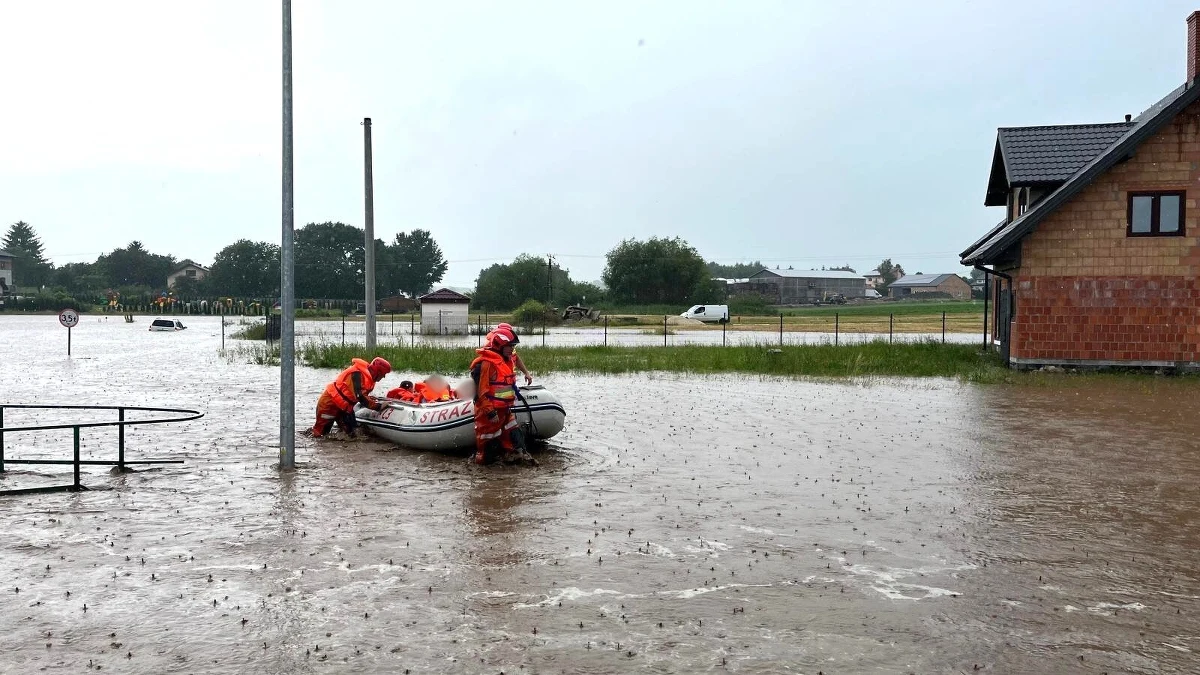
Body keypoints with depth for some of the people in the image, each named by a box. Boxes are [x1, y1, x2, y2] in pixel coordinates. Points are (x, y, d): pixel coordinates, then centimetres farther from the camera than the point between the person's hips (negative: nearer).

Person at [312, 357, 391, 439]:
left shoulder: (368, 376, 4)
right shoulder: (358, 374, -27)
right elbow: (360, 397, -35)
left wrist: (369, 398, -3)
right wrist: (378, 406, -34)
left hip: (344, 407, 9)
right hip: (329, 403, -9)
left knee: (351, 434, 3)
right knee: (321, 432, 1)